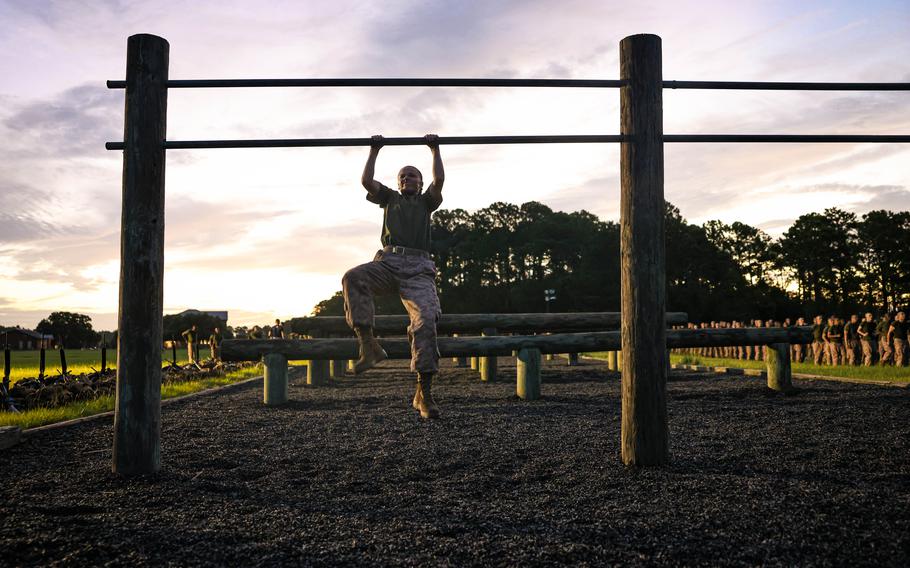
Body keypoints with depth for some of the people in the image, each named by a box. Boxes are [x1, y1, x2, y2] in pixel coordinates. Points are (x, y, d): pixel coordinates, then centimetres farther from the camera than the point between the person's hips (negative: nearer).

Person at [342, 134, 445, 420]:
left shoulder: (426, 202, 29)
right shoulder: (390, 198, 31)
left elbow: (439, 180, 10)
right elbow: (366, 181, 16)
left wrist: (435, 149, 16)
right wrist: (374, 150, 21)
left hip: (418, 268, -1)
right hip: (389, 261, 1)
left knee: (426, 319, -22)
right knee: (353, 278, -34)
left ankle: (424, 393, -21)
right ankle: (368, 344, -38)